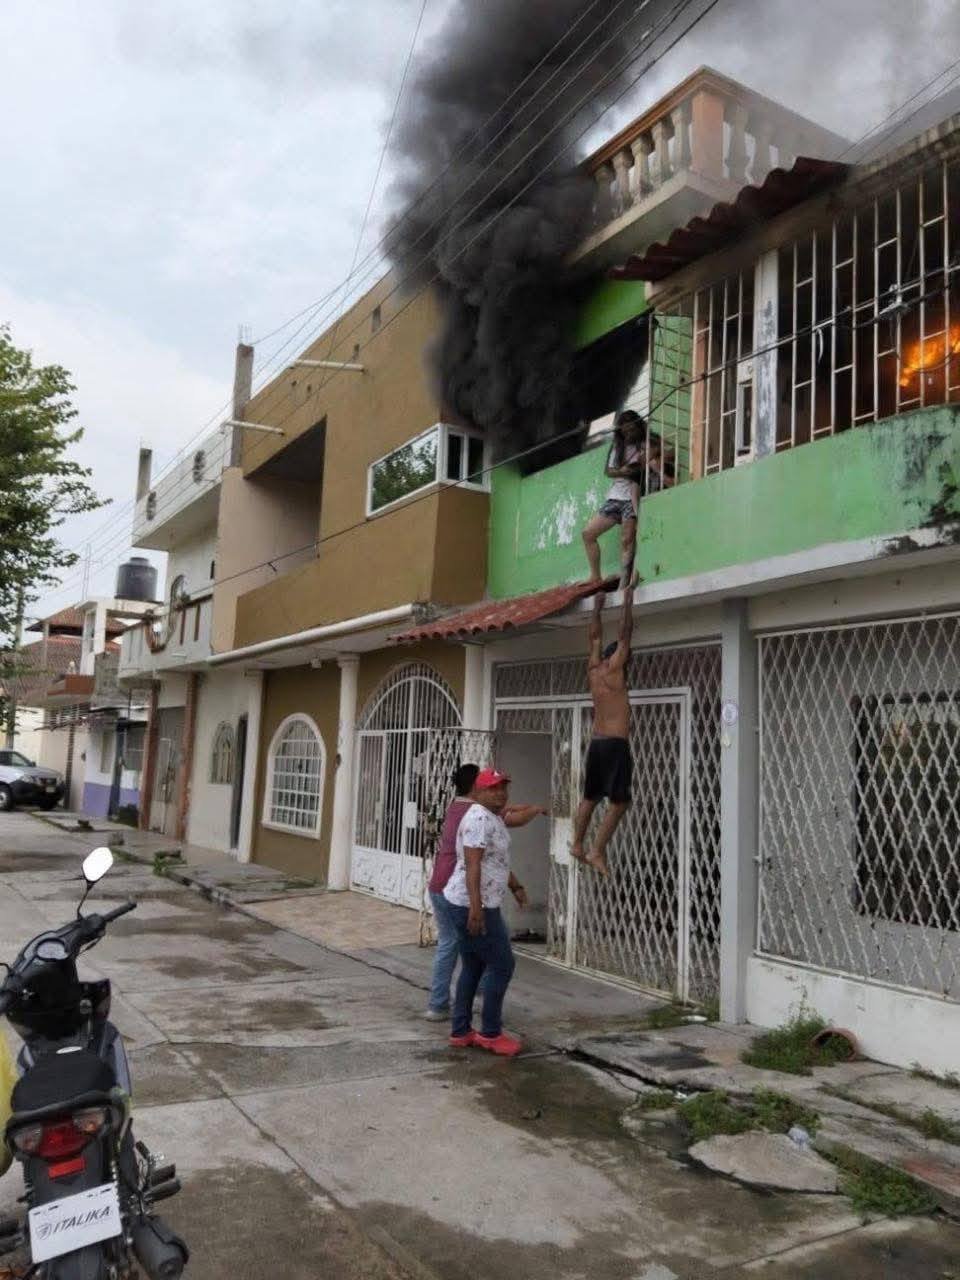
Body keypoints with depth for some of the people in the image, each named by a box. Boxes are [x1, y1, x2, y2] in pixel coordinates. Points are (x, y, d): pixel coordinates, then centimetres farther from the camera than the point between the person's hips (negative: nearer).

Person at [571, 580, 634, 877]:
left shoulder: (593, 670, 10)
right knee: (618, 803, -4)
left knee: (590, 797, 17)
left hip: (596, 742, 8)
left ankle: (577, 845, 17)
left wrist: (597, 607, 27)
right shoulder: (613, 670, -7)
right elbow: (625, 635, -7)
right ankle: (598, 852, -8)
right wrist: (628, 601, -2)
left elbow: (596, 637, 20)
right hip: (615, 744, -8)